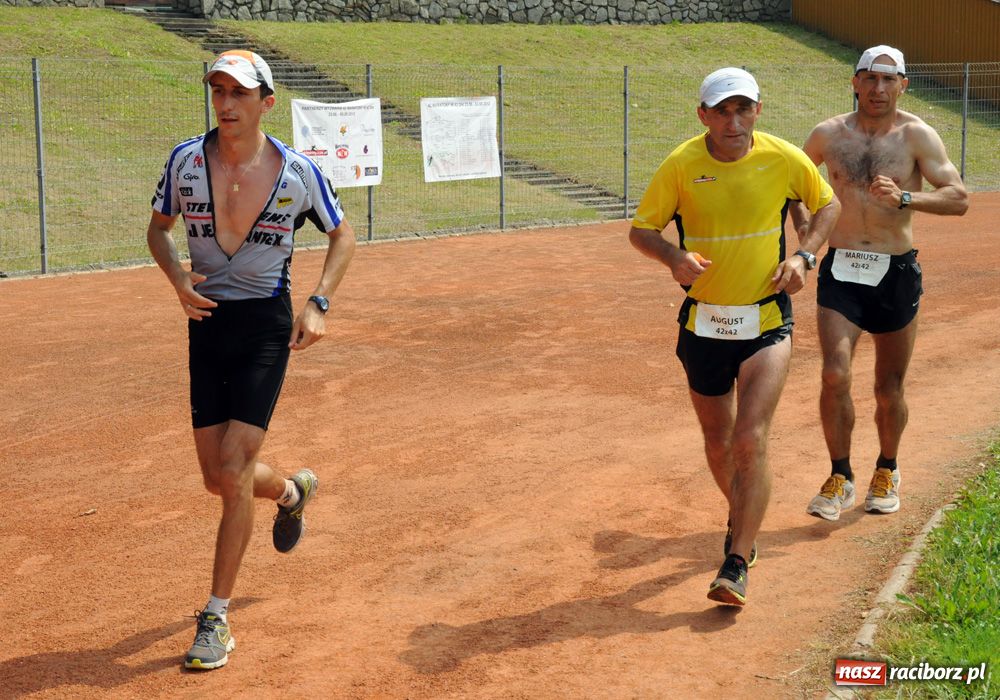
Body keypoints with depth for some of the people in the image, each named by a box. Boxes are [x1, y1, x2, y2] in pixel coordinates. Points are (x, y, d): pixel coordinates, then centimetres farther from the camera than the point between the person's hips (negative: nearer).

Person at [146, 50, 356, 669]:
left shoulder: (300, 173, -9)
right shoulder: (186, 161, -5)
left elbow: (342, 235, 7)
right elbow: (159, 227, 11)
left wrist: (319, 303, -6)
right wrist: (178, 277, -10)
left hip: (267, 328, -3)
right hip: (207, 323, 3)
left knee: (233, 473, -12)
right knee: (218, 478, 7)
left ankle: (217, 619, 0)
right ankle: (291, 491, 43)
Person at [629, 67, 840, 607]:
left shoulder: (785, 159, -6)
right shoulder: (681, 165, -8)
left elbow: (828, 205, 11)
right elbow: (641, 229, -1)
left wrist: (803, 255, -6)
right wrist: (674, 257, -22)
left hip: (767, 323, -2)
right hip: (703, 324, 2)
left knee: (750, 441, -15)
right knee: (718, 444, 15)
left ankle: (737, 565, -9)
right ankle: (742, 523, 45)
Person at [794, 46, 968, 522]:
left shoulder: (916, 136, -5)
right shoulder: (829, 134, 2)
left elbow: (958, 198, -13)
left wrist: (903, 198, -28)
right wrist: (802, 223, 5)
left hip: (896, 273, -1)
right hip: (840, 272, 1)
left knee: (889, 389, 9)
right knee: (835, 376, -14)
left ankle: (887, 472, 33)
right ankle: (840, 480, 2)